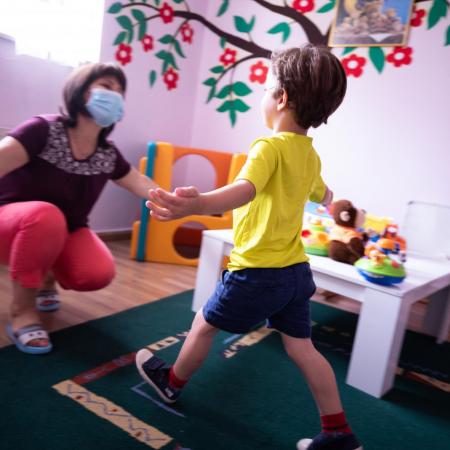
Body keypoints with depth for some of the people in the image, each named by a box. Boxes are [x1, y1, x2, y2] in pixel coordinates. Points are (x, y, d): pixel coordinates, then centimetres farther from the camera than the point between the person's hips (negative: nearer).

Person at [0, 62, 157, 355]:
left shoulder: (108, 154, -4)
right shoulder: (44, 130, -21)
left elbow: (143, 186, 6)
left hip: (64, 233, 5)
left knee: (99, 274, -25)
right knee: (45, 216, -40)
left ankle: (46, 278, 12)